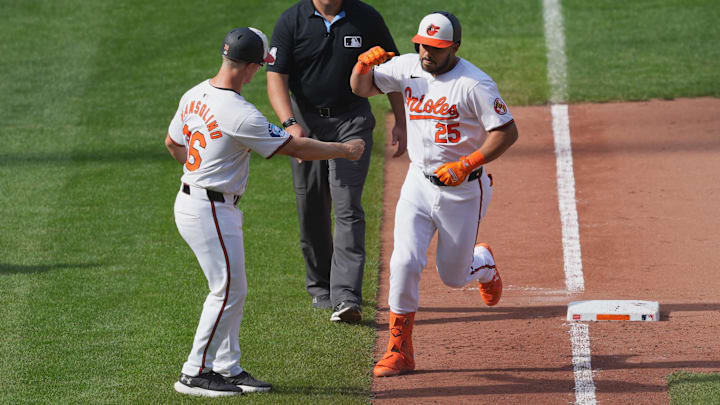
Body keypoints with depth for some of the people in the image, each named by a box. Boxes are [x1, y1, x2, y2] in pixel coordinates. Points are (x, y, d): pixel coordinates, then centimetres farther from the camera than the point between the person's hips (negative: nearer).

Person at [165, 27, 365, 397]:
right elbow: (295, 148, -17)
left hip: (190, 199, 9)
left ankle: (227, 368, 20)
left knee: (232, 289, 15)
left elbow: (172, 143, 18)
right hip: (211, 210, -9)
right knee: (227, 290, -2)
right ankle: (194, 374, 2)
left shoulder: (194, 96, 3)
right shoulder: (239, 115, -24)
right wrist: (344, 150, -5)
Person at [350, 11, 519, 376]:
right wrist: (365, 62, -14)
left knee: (453, 277, 8)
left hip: (463, 189, -3)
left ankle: (483, 263, 46)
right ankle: (399, 350, -5)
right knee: (405, 261, -13)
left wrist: (467, 164, -27)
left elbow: (507, 132, -17)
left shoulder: (474, 83, -17)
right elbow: (361, 88, 9)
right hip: (419, 182, 4)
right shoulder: (408, 68, -1)